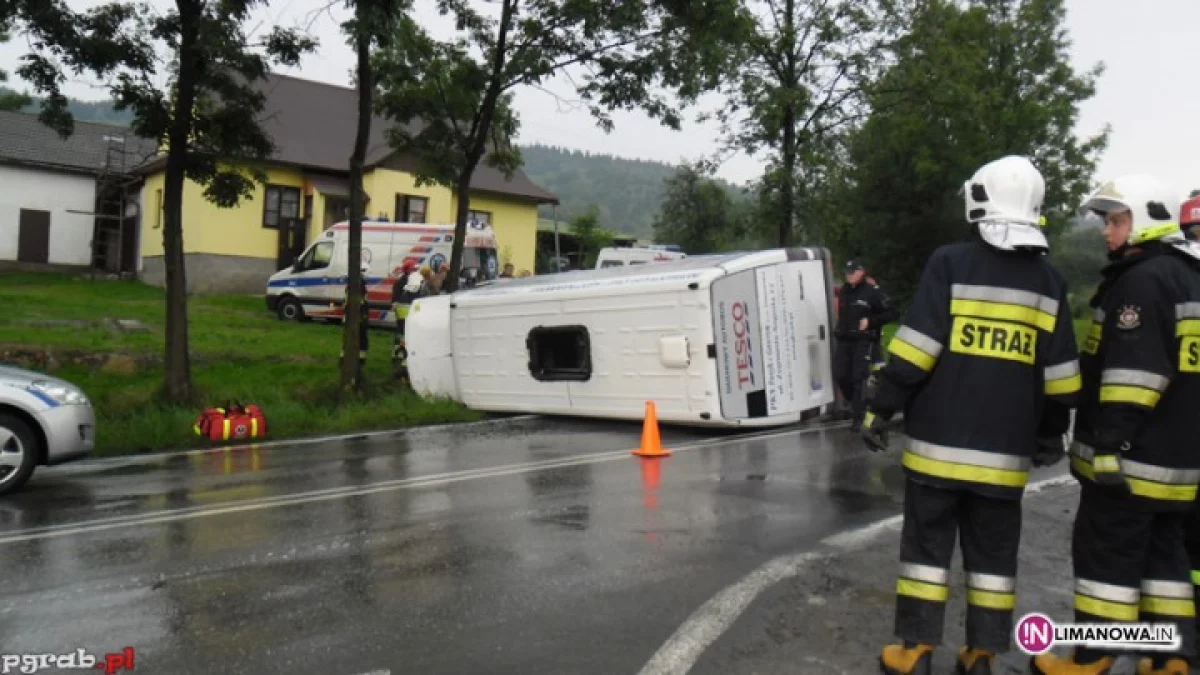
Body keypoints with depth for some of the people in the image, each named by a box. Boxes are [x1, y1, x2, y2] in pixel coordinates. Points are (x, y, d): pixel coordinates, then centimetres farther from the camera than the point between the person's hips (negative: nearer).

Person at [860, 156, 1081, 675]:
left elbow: (916, 349, -13)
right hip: (1006, 451, 3)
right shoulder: (1049, 281, 6)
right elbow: (1059, 376, 9)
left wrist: (880, 408, -6)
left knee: (927, 545, 6)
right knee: (993, 553, 13)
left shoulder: (950, 263, -7)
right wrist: (1052, 434, 21)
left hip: (940, 442, -3)